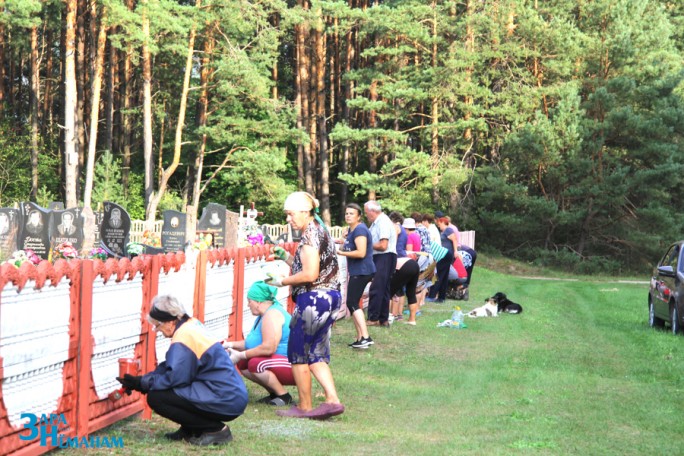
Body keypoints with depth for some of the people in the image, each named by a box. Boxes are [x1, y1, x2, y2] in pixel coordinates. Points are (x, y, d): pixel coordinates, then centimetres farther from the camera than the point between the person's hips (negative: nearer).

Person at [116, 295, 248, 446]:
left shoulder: (184, 337, -17)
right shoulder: (191, 325, 12)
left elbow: (174, 378, -20)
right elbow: (170, 368, 15)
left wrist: (141, 384, -8)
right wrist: (141, 380, 6)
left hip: (226, 403, -10)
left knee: (156, 397, -13)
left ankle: (215, 429, -6)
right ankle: (190, 430, 16)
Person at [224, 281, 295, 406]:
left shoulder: (272, 314, -19)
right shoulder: (264, 315, 15)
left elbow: (268, 348, -30)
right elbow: (254, 343, 18)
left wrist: (240, 355, -22)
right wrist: (231, 344, 6)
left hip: (292, 366, -11)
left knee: (255, 364, -30)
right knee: (242, 364, 5)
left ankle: (284, 396, -14)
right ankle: (274, 393, 11)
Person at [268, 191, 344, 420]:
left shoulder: (310, 234, -14)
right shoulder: (320, 230, 17)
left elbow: (310, 274, -21)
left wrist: (282, 281, -9)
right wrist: (285, 256, 12)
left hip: (314, 299, -10)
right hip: (330, 297, 10)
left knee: (298, 354, 3)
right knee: (315, 354, 13)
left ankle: (304, 407, 10)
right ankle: (332, 400, 3)